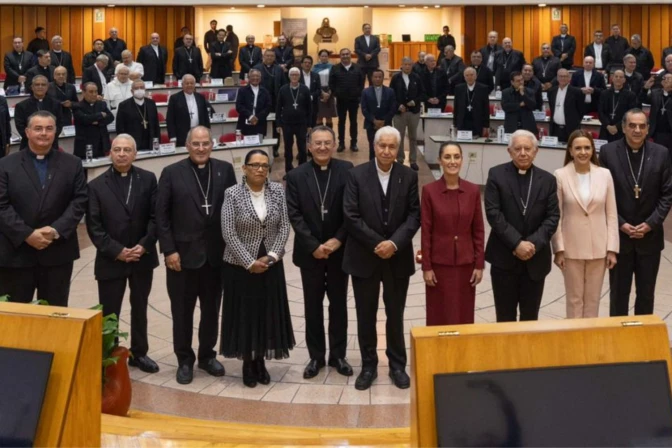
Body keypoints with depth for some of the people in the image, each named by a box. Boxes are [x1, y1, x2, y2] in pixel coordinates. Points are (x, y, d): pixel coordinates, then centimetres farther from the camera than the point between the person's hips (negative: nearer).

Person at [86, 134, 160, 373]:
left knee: (140, 308, 16)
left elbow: (156, 216, -2)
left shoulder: (148, 179, 2)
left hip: (142, 258, 2)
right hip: (110, 260, -2)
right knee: (108, 313, 0)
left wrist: (144, 246, -13)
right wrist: (116, 251, -14)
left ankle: (139, 353, 30)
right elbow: (93, 226, -6)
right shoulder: (96, 185, -2)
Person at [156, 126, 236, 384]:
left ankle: (207, 355, 28)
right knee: (182, 311, 7)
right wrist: (169, 250, -10)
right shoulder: (172, 173, -3)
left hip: (216, 253, 2)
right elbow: (161, 215, -4)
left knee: (211, 309, 13)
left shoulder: (225, 170, 4)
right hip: (183, 253, -2)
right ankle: (184, 360, 21)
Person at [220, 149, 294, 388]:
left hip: (271, 264, 3)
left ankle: (261, 361, 21)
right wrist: (250, 262, -14)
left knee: (268, 312, 8)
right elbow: (229, 233, -12)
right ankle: (247, 363, 17)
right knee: (245, 313, 4)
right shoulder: (233, 194, -10)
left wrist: (271, 256, -11)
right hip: (241, 265, -3)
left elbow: (284, 227, 0)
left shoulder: (278, 191, -1)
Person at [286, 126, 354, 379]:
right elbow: (294, 215, -6)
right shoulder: (296, 176, -1)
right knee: (313, 307, 9)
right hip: (310, 252, 1)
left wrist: (338, 240, -14)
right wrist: (314, 246, -13)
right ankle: (316, 356, 18)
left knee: (338, 305, 9)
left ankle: (338, 355, 20)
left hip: (339, 250, 0)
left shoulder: (347, 171, -4)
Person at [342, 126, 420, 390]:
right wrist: (377, 244, -14)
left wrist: (394, 243, -17)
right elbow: (350, 216, -9)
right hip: (364, 257, -1)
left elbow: (414, 215, -3)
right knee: (365, 315, 8)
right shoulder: (357, 174, -3)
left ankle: (397, 365, 22)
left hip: (398, 257, 1)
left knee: (395, 314, 10)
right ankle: (368, 366, 19)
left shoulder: (409, 176, 1)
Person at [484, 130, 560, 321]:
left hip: (536, 258, 2)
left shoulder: (547, 180, 6)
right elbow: (493, 213, -10)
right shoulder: (496, 175, -2)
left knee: (530, 316, 9)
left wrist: (534, 243, -14)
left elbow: (552, 217, 0)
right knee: (505, 316, 5)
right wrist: (516, 243, -16)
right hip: (504, 257, -2)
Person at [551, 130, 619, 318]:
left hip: (598, 248, 2)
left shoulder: (605, 175, 0)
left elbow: (612, 215, 2)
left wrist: (612, 249, -1)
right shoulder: (561, 176, -6)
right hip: (572, 248, -2)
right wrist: (558, 249, -7)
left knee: (593, 299, 11)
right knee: (574, 299, 8)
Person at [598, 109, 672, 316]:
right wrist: (620, 224, -11)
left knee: (646, 293, 9)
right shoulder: (608, 152, -4)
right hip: (619, 234, -1)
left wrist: (651, 223, -10)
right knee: (619, 292, 9)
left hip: (650, 235, 1)